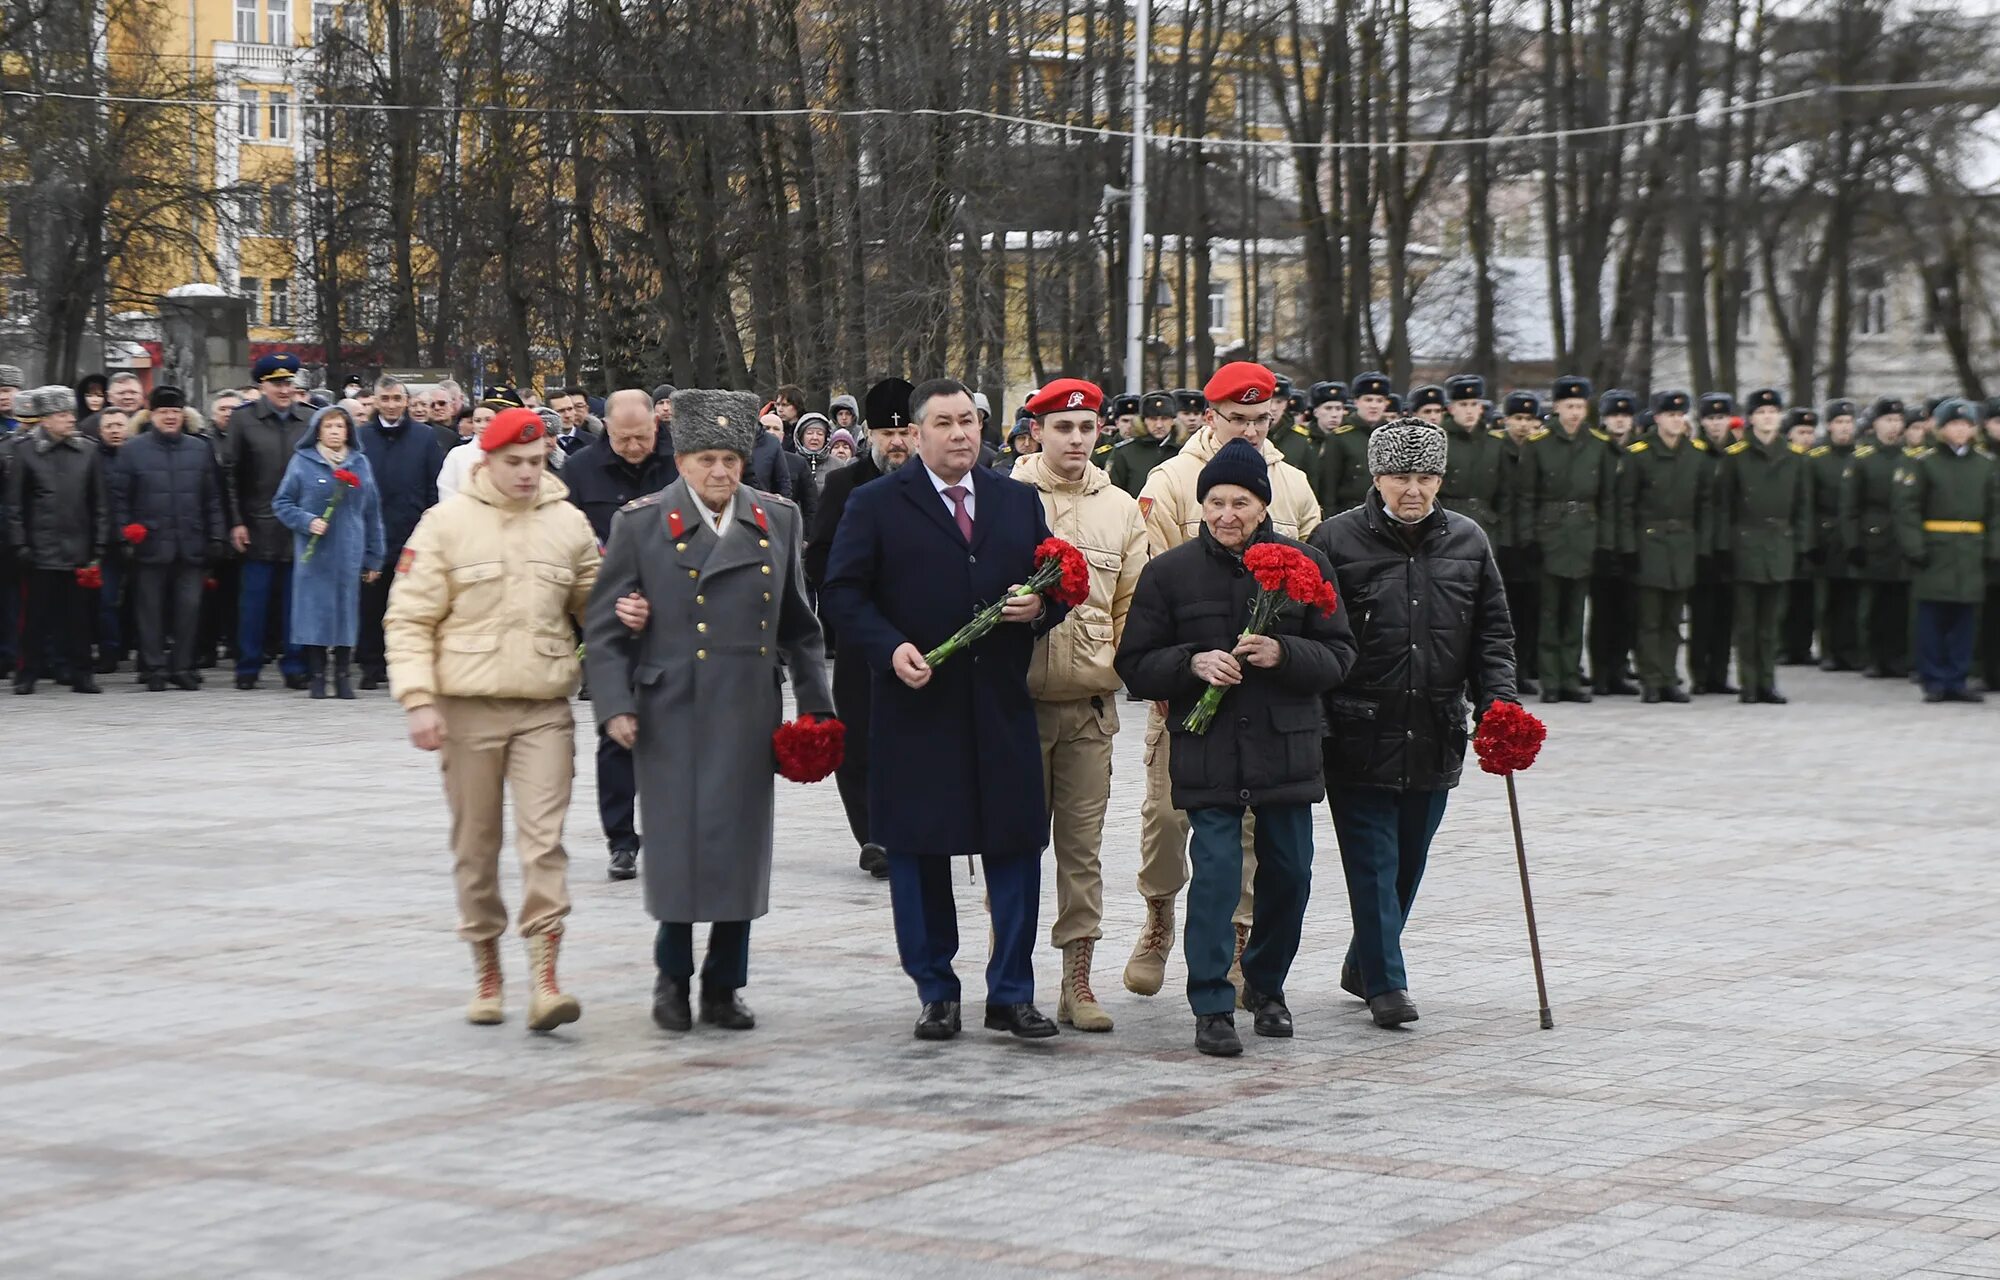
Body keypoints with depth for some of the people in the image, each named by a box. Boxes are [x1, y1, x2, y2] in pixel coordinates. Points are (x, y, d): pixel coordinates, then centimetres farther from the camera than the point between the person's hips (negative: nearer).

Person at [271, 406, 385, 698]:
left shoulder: (360, 463, 9)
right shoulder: (303, 462, 2)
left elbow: (372, 512, 13)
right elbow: (282, 503, 5)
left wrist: (374, 557, 11)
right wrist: (307, 521, -12)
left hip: (349, 552, 2)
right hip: (314, 551, -2)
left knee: (346, 607, 1)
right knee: (316, 608, -3)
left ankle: (343, 676, 9)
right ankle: (316, 675, 4)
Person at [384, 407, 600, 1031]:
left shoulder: (570, 525, 6)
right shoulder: (447, 523, -2)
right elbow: (408, 620, -2)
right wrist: (418, 700, -11)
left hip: (545, 709, 1)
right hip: (469, 706, -1)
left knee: (543, 841, -9)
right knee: (476, 845, 8)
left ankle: (543, 980, -11)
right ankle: (486, 973, 22)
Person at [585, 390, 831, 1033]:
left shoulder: (778, 521, 9)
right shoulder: (641, 523, 1)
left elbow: (798, 624, 15)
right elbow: (604, 627, 1)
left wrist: (816, 705, 12)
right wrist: (614, 706, -8)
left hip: (749, 717, 3)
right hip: (672, 715, -3)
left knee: (742, 848, 4)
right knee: (677, 846, -3)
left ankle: (724, 986, 16)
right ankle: (672, 975, 17)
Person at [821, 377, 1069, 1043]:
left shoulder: (1018, 502, 12)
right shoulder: (876, 505, 2)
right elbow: (842, 592, -2)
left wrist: (1041, 607, -5)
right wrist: (891, 647, -16)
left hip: (1003, 707, 2)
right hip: (916, 706, -2)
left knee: (1016, 847, 1)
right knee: (918, 854, 4)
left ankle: (1012, 993, 10)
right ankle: (936, 994, 15)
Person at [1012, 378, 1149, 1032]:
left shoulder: (1121, 508, 11)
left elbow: (1134, 603, 15)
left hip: (1090, 703, 3)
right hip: (1018, 700, -3)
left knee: (1082, 844, 4)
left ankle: (1077, 983, 8)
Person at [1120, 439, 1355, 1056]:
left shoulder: (1305, 564, 4)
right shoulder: (1169, 572, 1)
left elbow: (1339, 655, 4)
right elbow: (1136, 665, 3)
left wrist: (1284, 654, -15)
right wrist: (1193, 664, -14)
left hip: (1286, 745, 2)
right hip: (1206, 750, -2)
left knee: (1289, 872, 9)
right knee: (1216, 870, -10)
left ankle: (1266, 986, 31)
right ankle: (1212, 1007, -2)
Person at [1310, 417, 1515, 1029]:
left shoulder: (1468, 542, 8)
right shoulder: (1337, 539, -5)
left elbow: (1492, 634, 12)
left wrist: (1497, 703, -2)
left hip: (1436, 737, 4)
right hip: (1360, 733, -4)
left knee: (1409, 859, 14)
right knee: (1373, 858, -5)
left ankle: (1365, 963, 31)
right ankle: (1385, 981, 0)